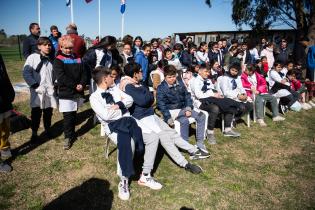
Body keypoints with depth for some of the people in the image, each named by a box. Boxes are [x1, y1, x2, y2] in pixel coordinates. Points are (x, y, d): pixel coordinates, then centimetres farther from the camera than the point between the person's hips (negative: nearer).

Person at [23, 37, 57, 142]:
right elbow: (26, 73, -8)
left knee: (48, 112, 13)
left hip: (50, 91, 4)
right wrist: (35, 85, -13)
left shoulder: (51, 59, 9)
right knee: (36, 113, 3)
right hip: (38, 92, -3)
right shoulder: (32, 57, -4)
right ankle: (34, 133, 18)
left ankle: (47, 129, 32)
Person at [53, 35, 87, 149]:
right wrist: (75, 86, -18)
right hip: (65, 93, -4)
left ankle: (72, 133, 29)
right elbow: (61, 77, -15)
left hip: (78, 92, 4)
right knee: (67, 116, -1)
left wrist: (82, 84, -11)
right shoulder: (58, 60, -5)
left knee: (74, 114, 15)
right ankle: (68, 137, 11)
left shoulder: (78, 59, 10)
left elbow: (83, 73, 7)